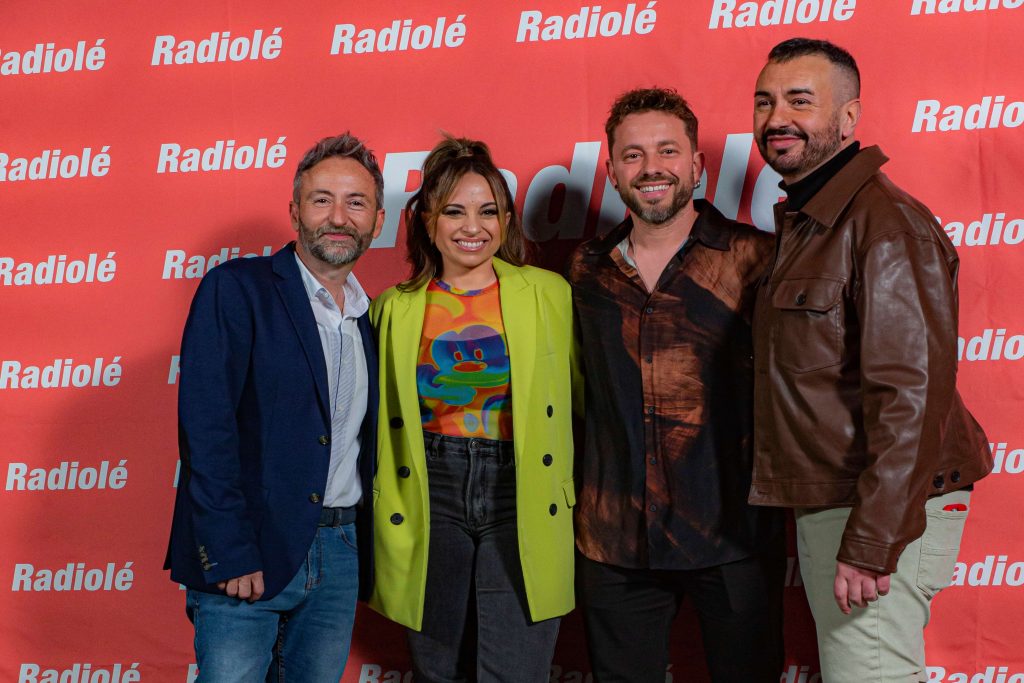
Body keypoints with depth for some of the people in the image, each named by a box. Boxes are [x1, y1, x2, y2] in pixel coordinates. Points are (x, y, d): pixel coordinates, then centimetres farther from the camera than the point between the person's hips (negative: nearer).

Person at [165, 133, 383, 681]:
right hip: (246, 556, -6)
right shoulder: (236, 290, -6)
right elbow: (205, 427, -13)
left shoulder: (370, 317, 14)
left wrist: (362, 544, 8)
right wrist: (229, 553, -19)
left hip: (341, 554, 6)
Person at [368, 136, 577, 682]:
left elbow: (578, 397, 6)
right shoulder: (395, 310, 6)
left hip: (522, 503, -2)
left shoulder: (549, 294, 2)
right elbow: (374, 417, 15)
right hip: (430, 503, 2)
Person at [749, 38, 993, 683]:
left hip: (883, 513, -10)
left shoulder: (886, 223, -16)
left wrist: (872, 544, -24)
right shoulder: (801, 223, 16)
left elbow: (911, 397, -22)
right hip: (824, 507, 10)